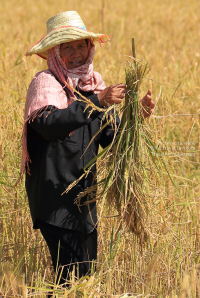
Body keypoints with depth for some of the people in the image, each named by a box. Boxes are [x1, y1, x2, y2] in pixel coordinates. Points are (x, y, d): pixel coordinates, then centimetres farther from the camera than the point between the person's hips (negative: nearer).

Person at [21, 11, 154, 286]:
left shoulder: (93, 83, 11)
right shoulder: (45, 82, -10)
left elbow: (110, 136, 11)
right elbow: (49, 123, -31)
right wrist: (98, 101, -35)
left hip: (84, 191, 7)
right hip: (54, 192, -7)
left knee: (88, 266, 9)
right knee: (72, 272, -13)